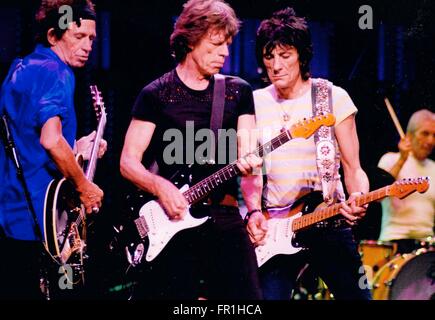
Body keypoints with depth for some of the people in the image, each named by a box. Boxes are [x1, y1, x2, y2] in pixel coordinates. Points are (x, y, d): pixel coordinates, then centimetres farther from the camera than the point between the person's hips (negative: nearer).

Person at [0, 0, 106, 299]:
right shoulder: (54, 72, -12)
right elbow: (51, 140, -25)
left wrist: (75, 150, 18)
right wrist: (84, 187, -13)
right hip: (34, 215, -9)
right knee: (30, 291, -5)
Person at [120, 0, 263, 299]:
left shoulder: (238, 92, 10)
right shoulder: (156, 95, 3)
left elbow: (247, 157, 2)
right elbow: (129, 161, 2)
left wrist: (254, 209, -17)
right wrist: (159, 186, -18)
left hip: (226, 219, 2)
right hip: (173, 220, -2)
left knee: (245, 296, -6)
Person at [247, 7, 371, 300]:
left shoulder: (333, 98, -2)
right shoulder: (256, 103, 6)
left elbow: (353, 168, -2)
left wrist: (358, 199, -22)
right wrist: (254, 212, -7)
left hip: (329, 223, -2)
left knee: (355, 294, -2)